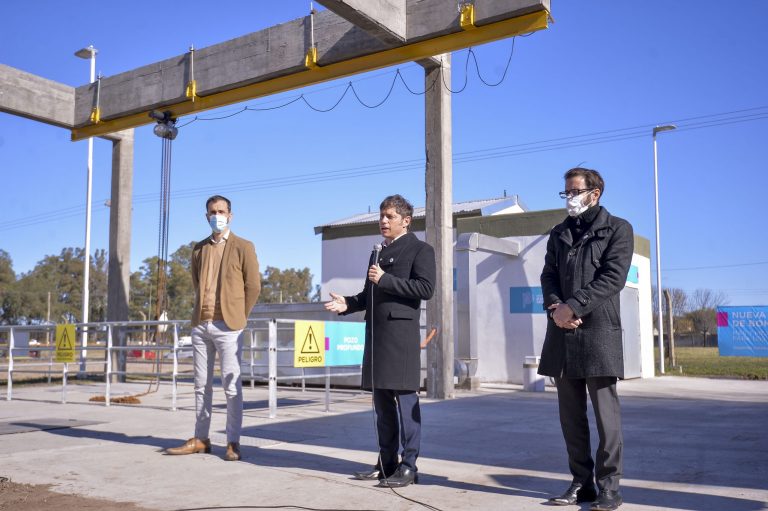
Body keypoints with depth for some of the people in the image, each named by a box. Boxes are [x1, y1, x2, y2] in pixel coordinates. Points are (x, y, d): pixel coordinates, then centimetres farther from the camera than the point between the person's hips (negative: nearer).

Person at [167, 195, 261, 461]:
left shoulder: (243, 247, 0)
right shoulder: (199, 249, 13)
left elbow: (253, 286, 0)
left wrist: (239, 317, 1)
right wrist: (203, 309, 13)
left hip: (227, 326, -5)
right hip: (200, 324, 5)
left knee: (232, 387, -3)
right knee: (202, 385, 10)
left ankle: (233, 443, 3)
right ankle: (200, 439, 18)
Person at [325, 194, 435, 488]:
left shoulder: (420, 250, 0)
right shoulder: (378, 253, 23)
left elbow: (426, 288, -14)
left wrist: (385, 280, -15)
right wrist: (348, 304, 7)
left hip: (401, 333, -8)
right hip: (376, 334, 8)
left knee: (405, 398, -6)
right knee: (382, 399, 11)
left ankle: (408, 466, 0)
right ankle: (386, 463, 19)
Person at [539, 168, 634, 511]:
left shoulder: (617, 228, 3)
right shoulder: (558, 233, 19)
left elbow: (613, 277, -8)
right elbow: (549, 275, 11)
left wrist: (573, 306, -16)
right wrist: (554, 306, -10)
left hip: (598, 331, -5)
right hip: (562, 333, 5)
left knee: (605, 413, -2)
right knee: (570, 414, 8)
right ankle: (582, 482, 16)